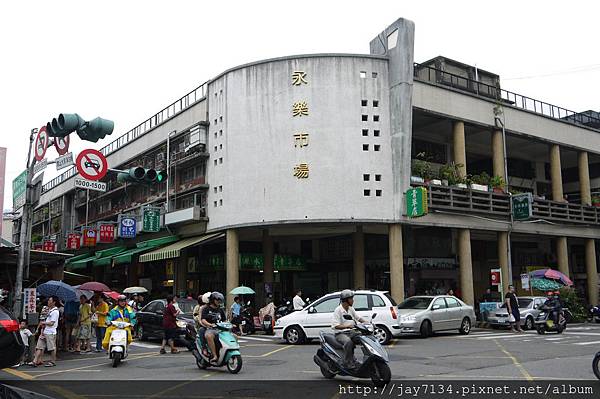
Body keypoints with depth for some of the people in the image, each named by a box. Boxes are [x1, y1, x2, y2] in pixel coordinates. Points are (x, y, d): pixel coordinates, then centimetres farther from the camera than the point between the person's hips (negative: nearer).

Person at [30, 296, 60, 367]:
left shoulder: (55, 311, -13)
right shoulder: (49, 310, 16)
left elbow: (51, 323, -16)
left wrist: (43, 323, -4)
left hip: (50, 333, -9)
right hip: (44, 332, 9)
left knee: (52, 348, 1)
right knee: (39, 347, 4)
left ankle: (53, 361, 12)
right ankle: (35, 361, 4)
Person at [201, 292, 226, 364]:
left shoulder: (221, 310, 22)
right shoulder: (206, 309, 6)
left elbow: (224, 320, 22)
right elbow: (203, 320, -7)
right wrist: (210, 324, -25)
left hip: (220, 329, 5)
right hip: (210, 329, -5)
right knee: (209, 336, -41)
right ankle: (214, 356, -39)